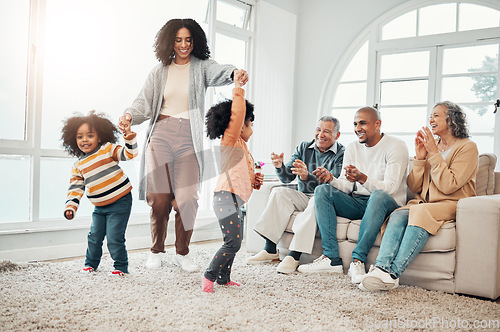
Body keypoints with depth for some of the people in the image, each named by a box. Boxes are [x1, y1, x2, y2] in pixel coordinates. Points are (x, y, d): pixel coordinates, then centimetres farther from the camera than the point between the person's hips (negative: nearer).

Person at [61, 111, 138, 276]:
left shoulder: (108, 149, -5)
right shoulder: (78, 166, 7)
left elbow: (129, 153, -14)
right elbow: (75, 188, 6)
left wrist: (129, 137, -28)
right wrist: (70, 207, -4)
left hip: (120, 202, -5)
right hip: (99, 207, 5)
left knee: (114, 238, -9)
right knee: (94, 237, 10)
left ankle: (121, 266, 10)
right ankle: (91, 263, 34)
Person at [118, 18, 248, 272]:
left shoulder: (201, 67, 9)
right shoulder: (160, 72, 15)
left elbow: (218, 71, -13)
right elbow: (145, 101, 10)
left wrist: (234, 72, -37)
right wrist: (129, 115, -12)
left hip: (189, 138, -1)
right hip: (161, 134, 1)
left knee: (186, 199, -9)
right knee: (160, 198, -6)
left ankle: (182, 253, 13)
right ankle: (156, 251, 17)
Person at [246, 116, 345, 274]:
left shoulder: (342, 154, -9)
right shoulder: (304, 148, 7)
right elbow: (287, 178, 1)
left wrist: (306, 176, -40)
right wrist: (280, 166, -23)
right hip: (304, 197, 5)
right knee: (279, 192, -20)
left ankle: (294, 255, -37)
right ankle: (270, 250, -21)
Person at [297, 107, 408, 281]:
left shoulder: (396, 146, -8)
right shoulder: (352, 148, 10)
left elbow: (390, 188, -19)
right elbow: (347, 187, 6)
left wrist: (363, 178, -36)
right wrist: (331, 180, -16)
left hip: (388, 204, -5)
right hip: (357, 203, 5)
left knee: (379, 195, -38)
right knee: (322, 190, -16)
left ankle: (358, 259, -34)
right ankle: (332, 258, -25)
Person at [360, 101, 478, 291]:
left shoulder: (467, 147, 1)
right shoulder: (430, 146, 19)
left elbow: (448, 186, -13)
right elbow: (413, 187, 12)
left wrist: (434, 153, -12)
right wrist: (420, 157, 0)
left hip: (452, 206, -5)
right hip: (424, 203, 5)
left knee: (421, 212, -36)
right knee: (398, 215, -28)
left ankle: (393, 273, -41)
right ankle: (381, 268, -44)